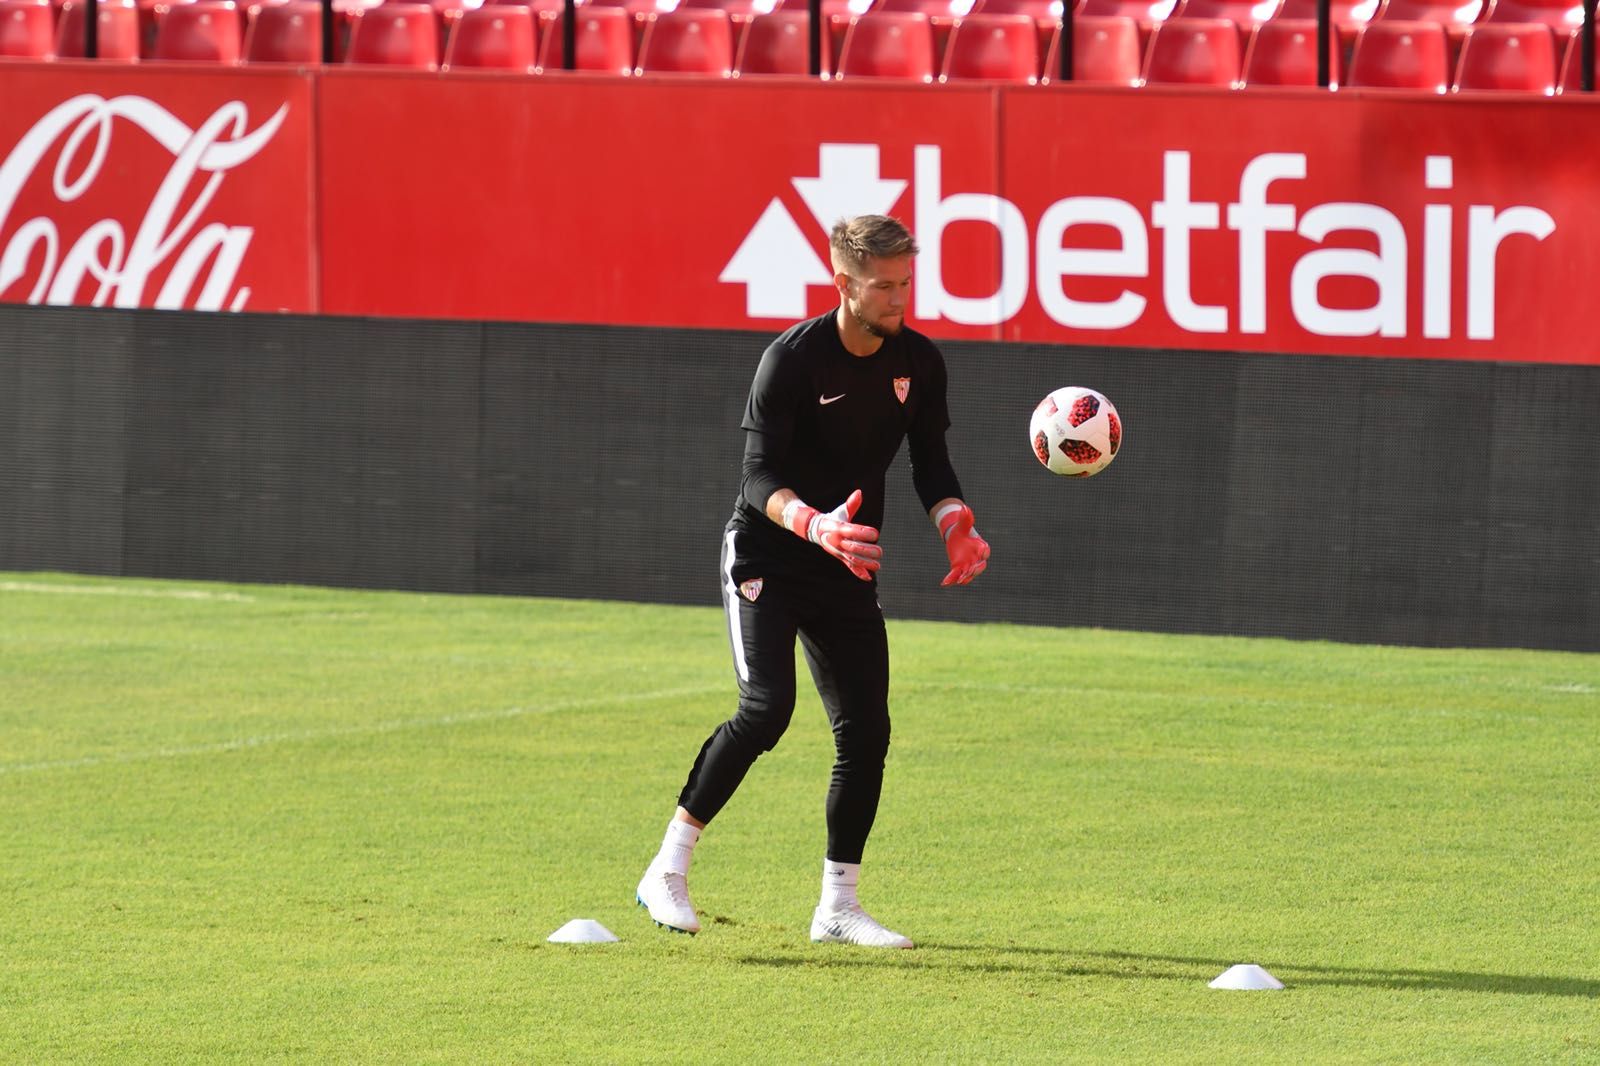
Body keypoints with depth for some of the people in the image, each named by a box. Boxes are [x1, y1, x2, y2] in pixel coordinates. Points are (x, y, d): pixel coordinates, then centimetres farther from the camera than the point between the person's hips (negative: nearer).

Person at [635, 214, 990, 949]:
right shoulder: (794, 358, -18)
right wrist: (815, 525, -43)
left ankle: (838, 907, 11)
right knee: (766, 708, -22)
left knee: (866, 729, -1)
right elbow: (760, 476, -23)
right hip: (766, 556, -6)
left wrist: (955, 527, -14)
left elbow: (930, 465, 7)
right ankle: (668, 872, -12)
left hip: (849, 569, 6)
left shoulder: (919, 362, -1)